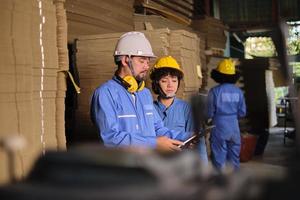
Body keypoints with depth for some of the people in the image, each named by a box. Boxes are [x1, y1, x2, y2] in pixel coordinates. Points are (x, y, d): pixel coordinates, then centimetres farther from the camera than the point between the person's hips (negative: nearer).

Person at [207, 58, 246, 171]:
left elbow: (210, 113, -8)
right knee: (234, 158, 15)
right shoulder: (238, 92, -1)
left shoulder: (214, 91, -12)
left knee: (219, 158, 5)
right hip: (234, 127, 4)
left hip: (219, 127, -4)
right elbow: (242, 112, 3)